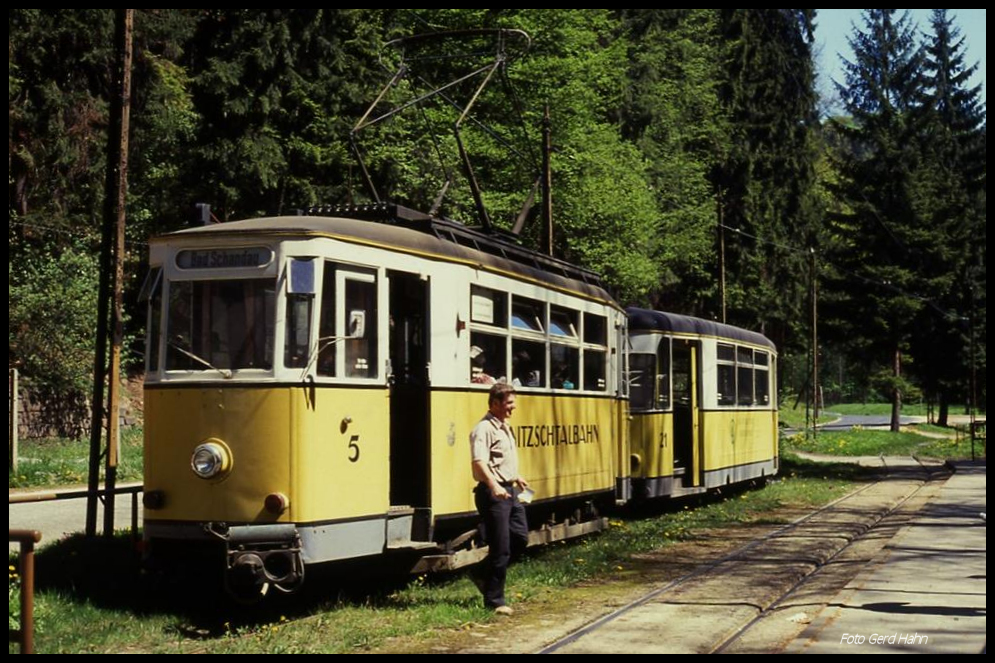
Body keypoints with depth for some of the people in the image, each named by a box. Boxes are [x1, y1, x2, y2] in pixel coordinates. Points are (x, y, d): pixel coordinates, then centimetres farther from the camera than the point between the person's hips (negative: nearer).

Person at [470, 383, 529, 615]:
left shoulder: (504, 427, 16)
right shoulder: (484, 429, -15)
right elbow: (479, 462, -29)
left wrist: (516, 477, 39)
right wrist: (494, 486, -42)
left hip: (510, 490, 10)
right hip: (493, 493, -10)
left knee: (520, 538, 10)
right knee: (500, 548, -5)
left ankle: (485, 576, 24)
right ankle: (494, 600, 4)